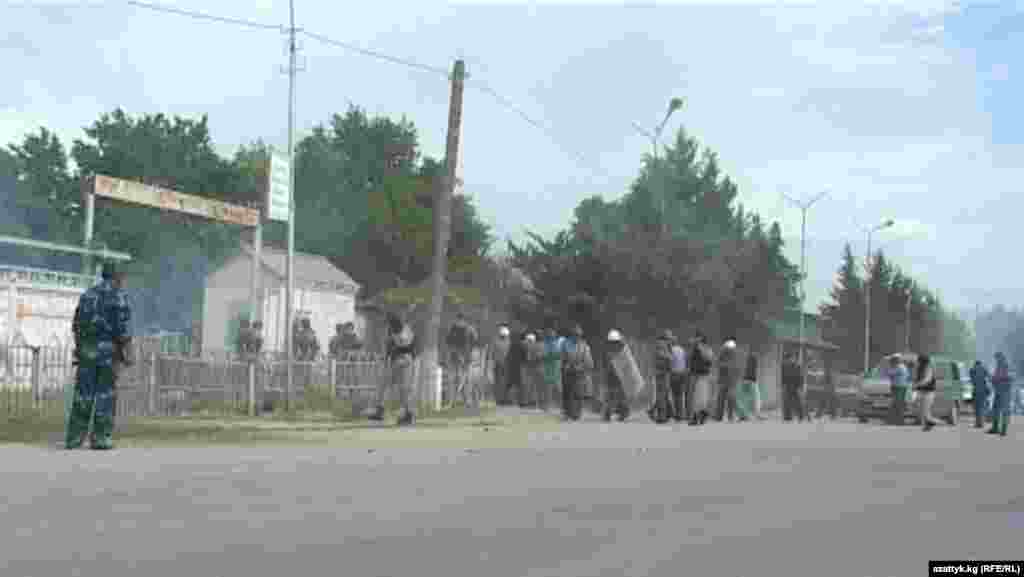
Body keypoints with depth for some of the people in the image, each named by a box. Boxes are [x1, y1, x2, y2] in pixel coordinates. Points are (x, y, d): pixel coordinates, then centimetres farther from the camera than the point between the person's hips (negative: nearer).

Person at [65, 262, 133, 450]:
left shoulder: (87, 294, 14)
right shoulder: (119, 295, -4)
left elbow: (77, 324, 14)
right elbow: (123, 325, -13)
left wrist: (79, 349, 22)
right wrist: (128, 353, -11)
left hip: (86, 348, 5)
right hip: (108, 349, -5)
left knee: (83, 394, 6)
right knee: (105, 394, -1)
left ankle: (74, 438, 3)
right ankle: (101, 438, -3)